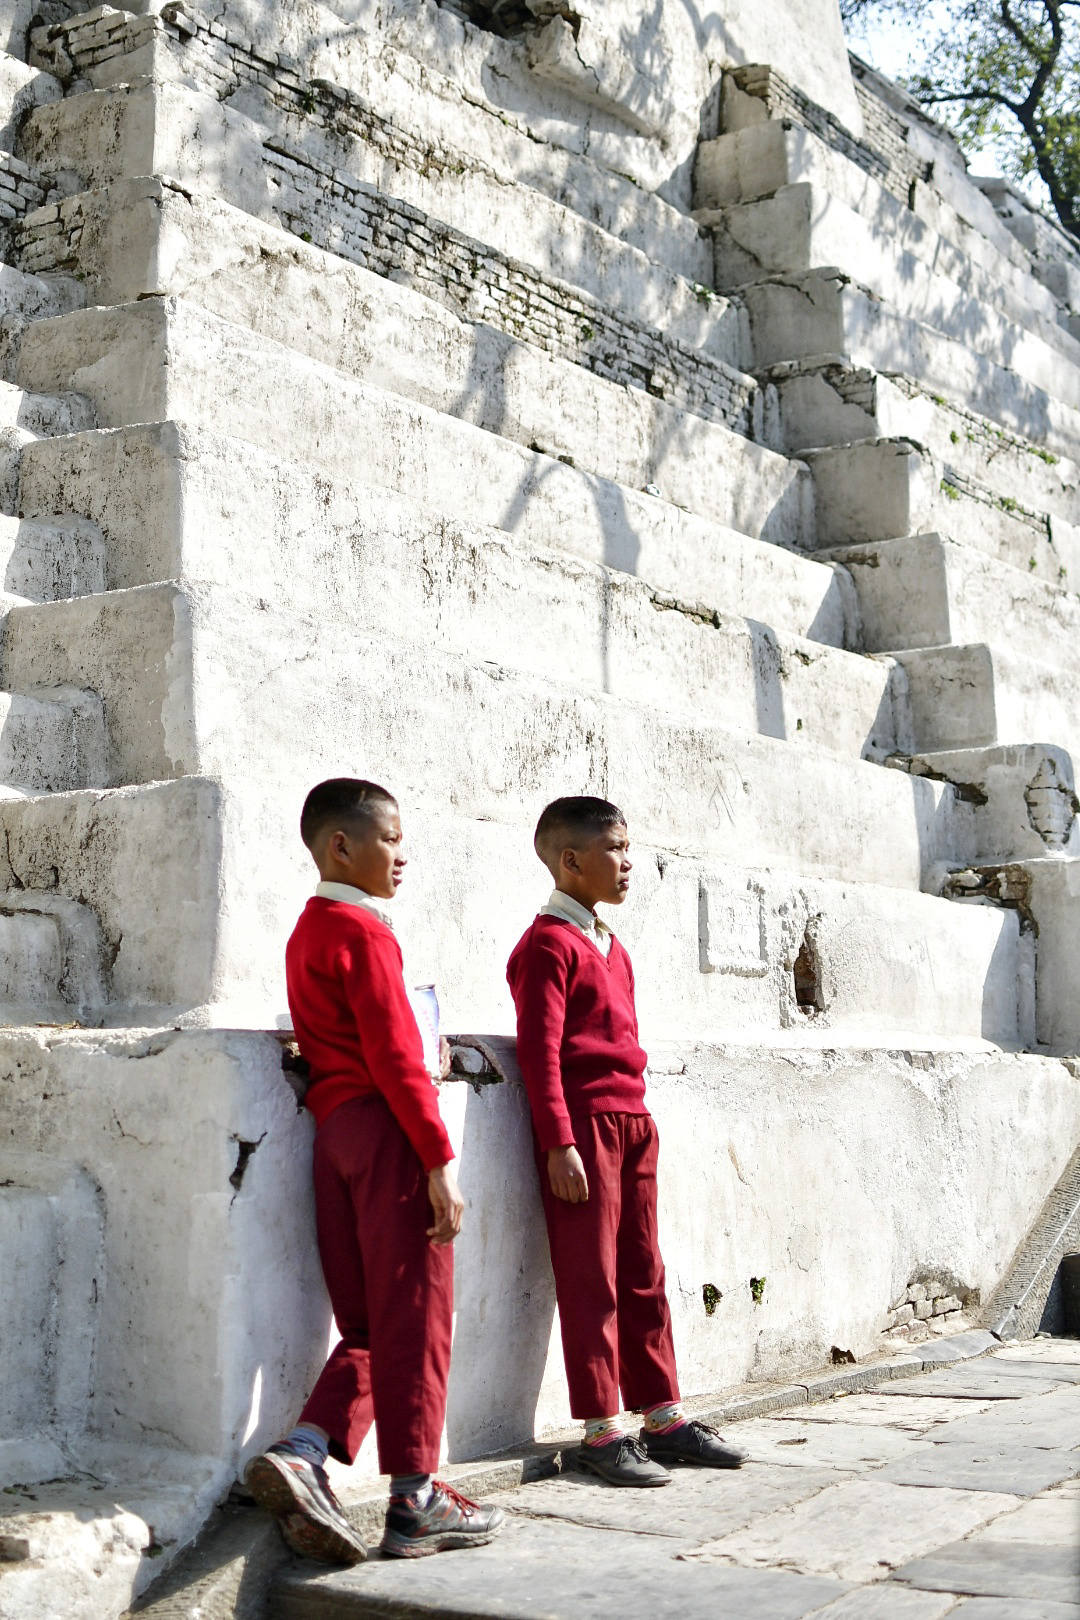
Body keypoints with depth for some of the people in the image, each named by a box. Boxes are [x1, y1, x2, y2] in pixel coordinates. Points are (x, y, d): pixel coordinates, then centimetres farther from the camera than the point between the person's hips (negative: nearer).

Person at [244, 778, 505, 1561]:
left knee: (369, 1327, 12)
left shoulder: (307, 932, 19)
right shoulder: (364, 932, -10)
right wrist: (439, 1158, -16)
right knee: (414, 1316, -2)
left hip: (333, 1131, 9)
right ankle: (415, 1502, 3)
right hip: (385, 1128, -9)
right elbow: (394, 1057, -16)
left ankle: (303, 1449, -5)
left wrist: (423, 1052, 22)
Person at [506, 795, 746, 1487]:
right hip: (583, 1125, -9)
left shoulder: (610, 944, 18)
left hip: (632, 1121, 9)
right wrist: (559, 1142, -18)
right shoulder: (548, 943, -8)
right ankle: (602, 1429, 5)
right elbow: (540, 1050, -13)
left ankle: (664, 1416, 20)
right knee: (591, 1281, -2)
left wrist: (639, 1117, 17)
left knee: (644, 1277, 12)